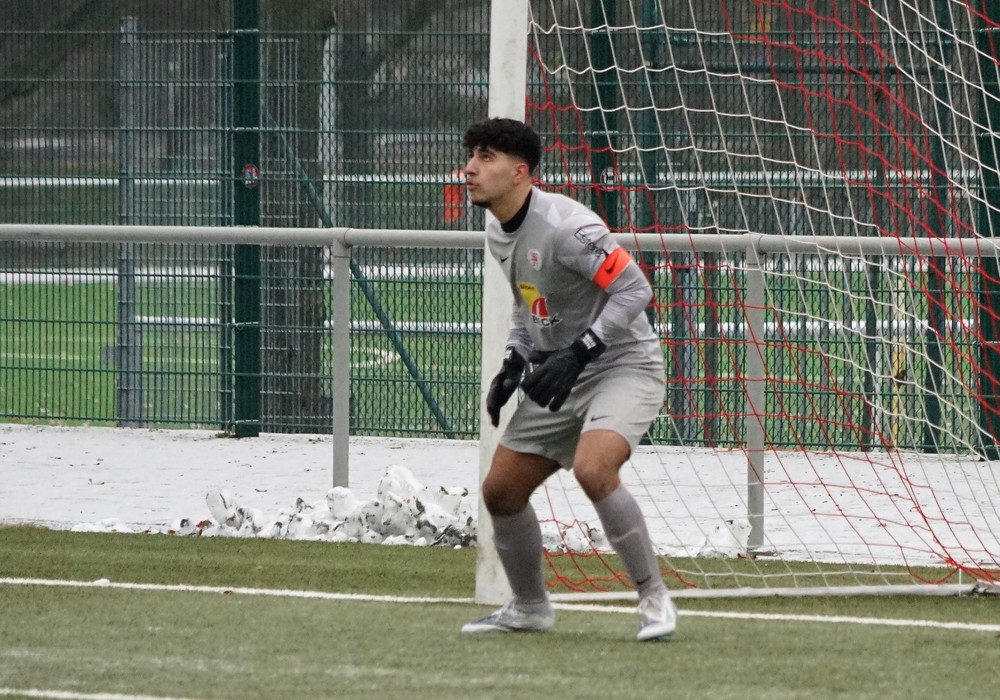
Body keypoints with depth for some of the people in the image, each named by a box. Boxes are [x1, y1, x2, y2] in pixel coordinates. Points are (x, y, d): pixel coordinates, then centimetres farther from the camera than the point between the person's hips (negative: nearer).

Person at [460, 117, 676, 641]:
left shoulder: (565, 226, -23)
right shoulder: (498, 234, 5)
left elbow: (634, 289, -24)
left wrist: (576, 354, -27)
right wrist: (514, 364, 8)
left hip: (621, 366, -9)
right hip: (559, 377, 9)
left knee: (591, 470, -32)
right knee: (501, 490, 6)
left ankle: (653, 598, -18)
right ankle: (529, 608, 26)